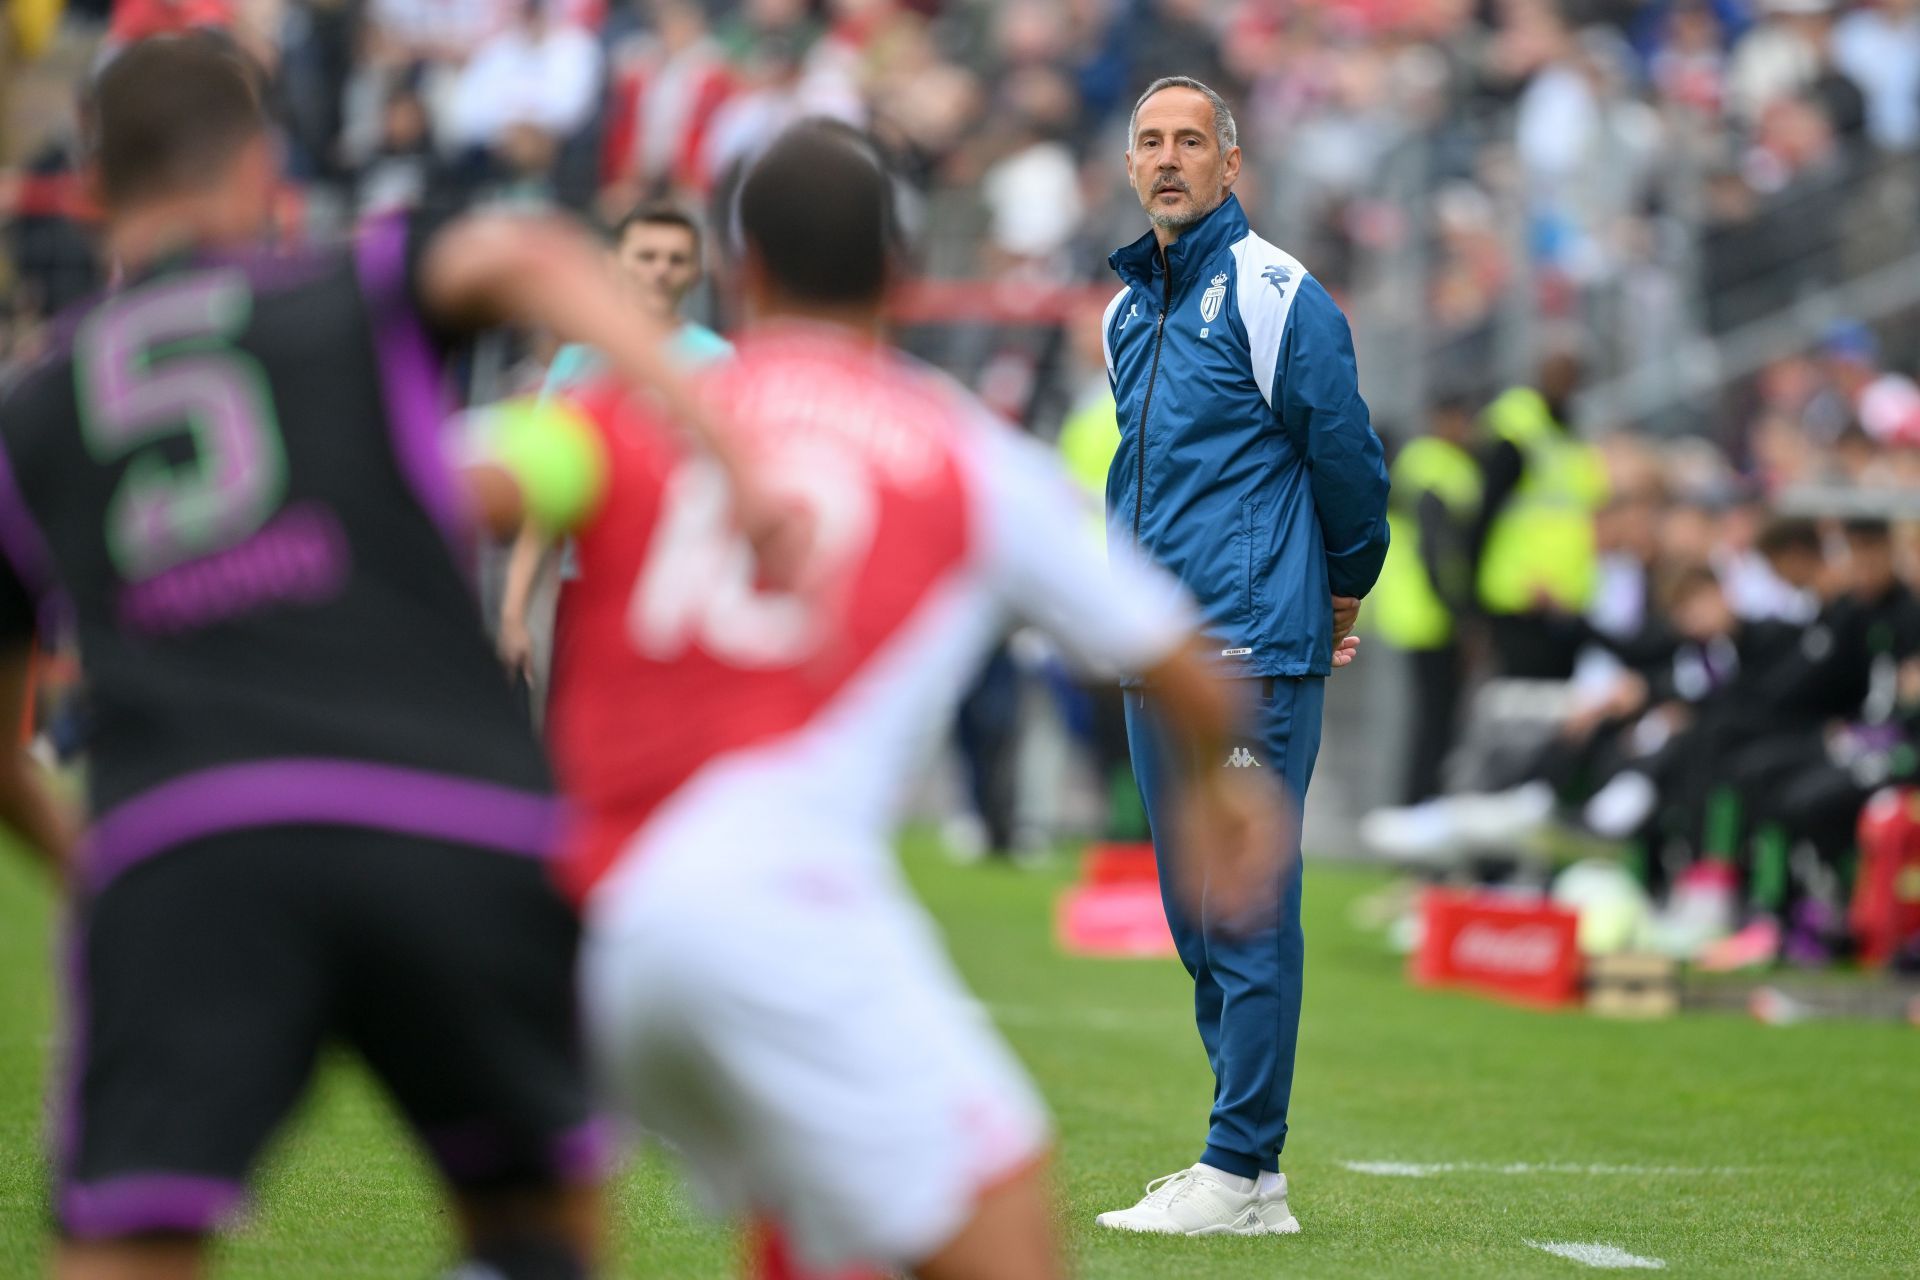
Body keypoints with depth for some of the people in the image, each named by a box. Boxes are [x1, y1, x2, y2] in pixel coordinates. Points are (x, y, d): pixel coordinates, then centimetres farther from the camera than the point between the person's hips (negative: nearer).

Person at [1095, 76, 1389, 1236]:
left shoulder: (1276, 296, -7)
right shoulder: (1129, 313, 17)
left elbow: (1347, 455, -4)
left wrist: (1342, 594, 7)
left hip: (1252, 656, -8)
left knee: (1247, 914, -8)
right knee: (1198, 918, 10)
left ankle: (1243, 1172, -7)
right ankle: (1247, 1165, 16)